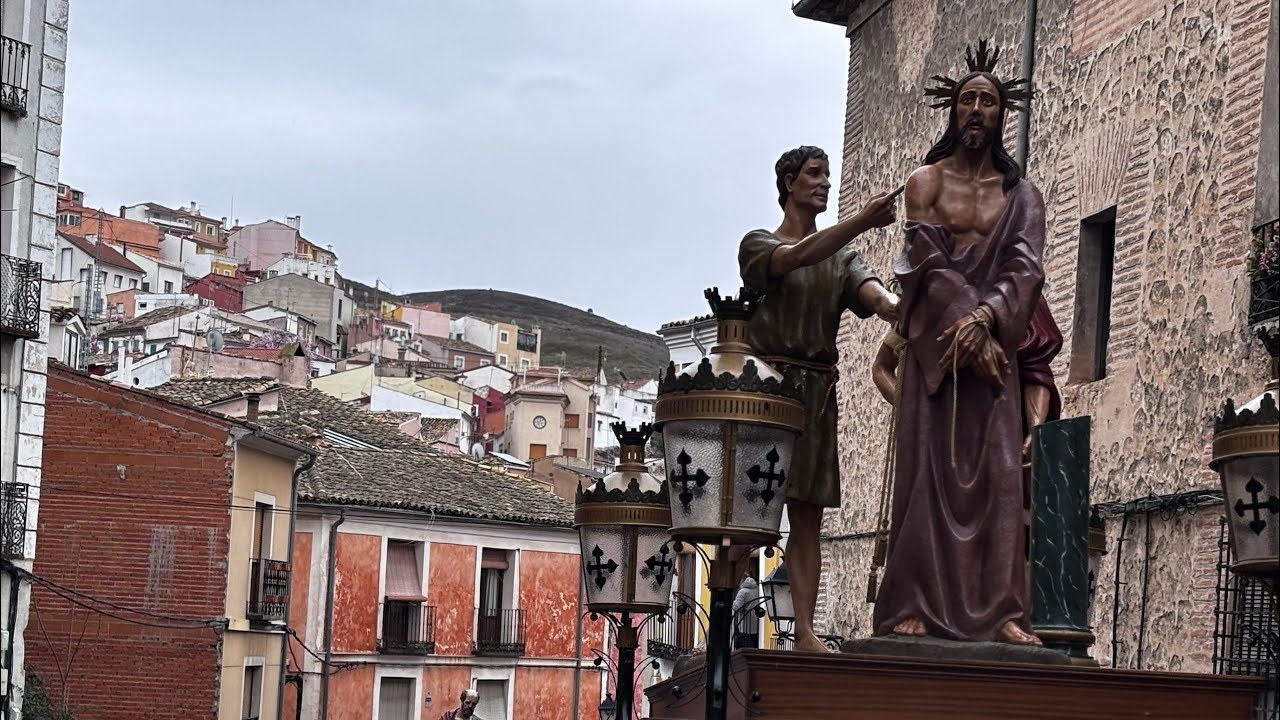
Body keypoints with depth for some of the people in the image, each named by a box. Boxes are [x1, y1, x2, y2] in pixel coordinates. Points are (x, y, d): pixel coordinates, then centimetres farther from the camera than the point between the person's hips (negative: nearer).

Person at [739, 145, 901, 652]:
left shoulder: (842, 258, 18)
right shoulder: (758, 245, 6)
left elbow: (875, 295, -2)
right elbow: (797, 257, -18)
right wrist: (861, 221, -31)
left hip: (819, 392, 4)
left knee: (807, 515, 0)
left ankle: (805, 631, -6)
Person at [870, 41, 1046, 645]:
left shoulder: (1022, 196, 13)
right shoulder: (926, 182, 8)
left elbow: (1025, 268, -3)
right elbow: (930, 263, -5)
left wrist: (983, 318, -21)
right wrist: (966, 327, -18)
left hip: (994, 345, 1)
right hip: (935, 342, -1)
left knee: (997, 471, -7)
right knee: (927, 467, -7)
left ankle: (1000, 610, -11)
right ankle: (913, 607, -10)